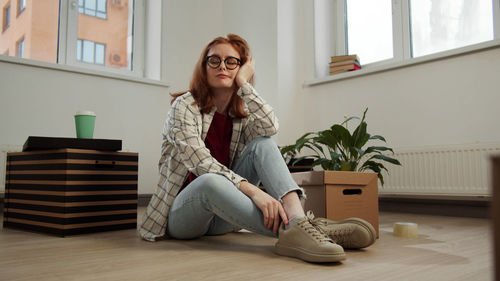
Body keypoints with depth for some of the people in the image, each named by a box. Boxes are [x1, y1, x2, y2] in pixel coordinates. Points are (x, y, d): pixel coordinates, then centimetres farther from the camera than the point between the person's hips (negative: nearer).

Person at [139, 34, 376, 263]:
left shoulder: (242, 113, 7)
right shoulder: (185, 105, -8)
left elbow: (270, 127, -18)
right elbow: (201, 163, -24)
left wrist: (244, 83, -12)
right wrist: (251, 190, -37)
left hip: (221, 217, 4)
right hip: (181, 216, -4)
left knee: (262, 143, -18)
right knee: (211, 181, -40)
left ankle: (297, 220, -40)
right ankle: (289, 230, -43)